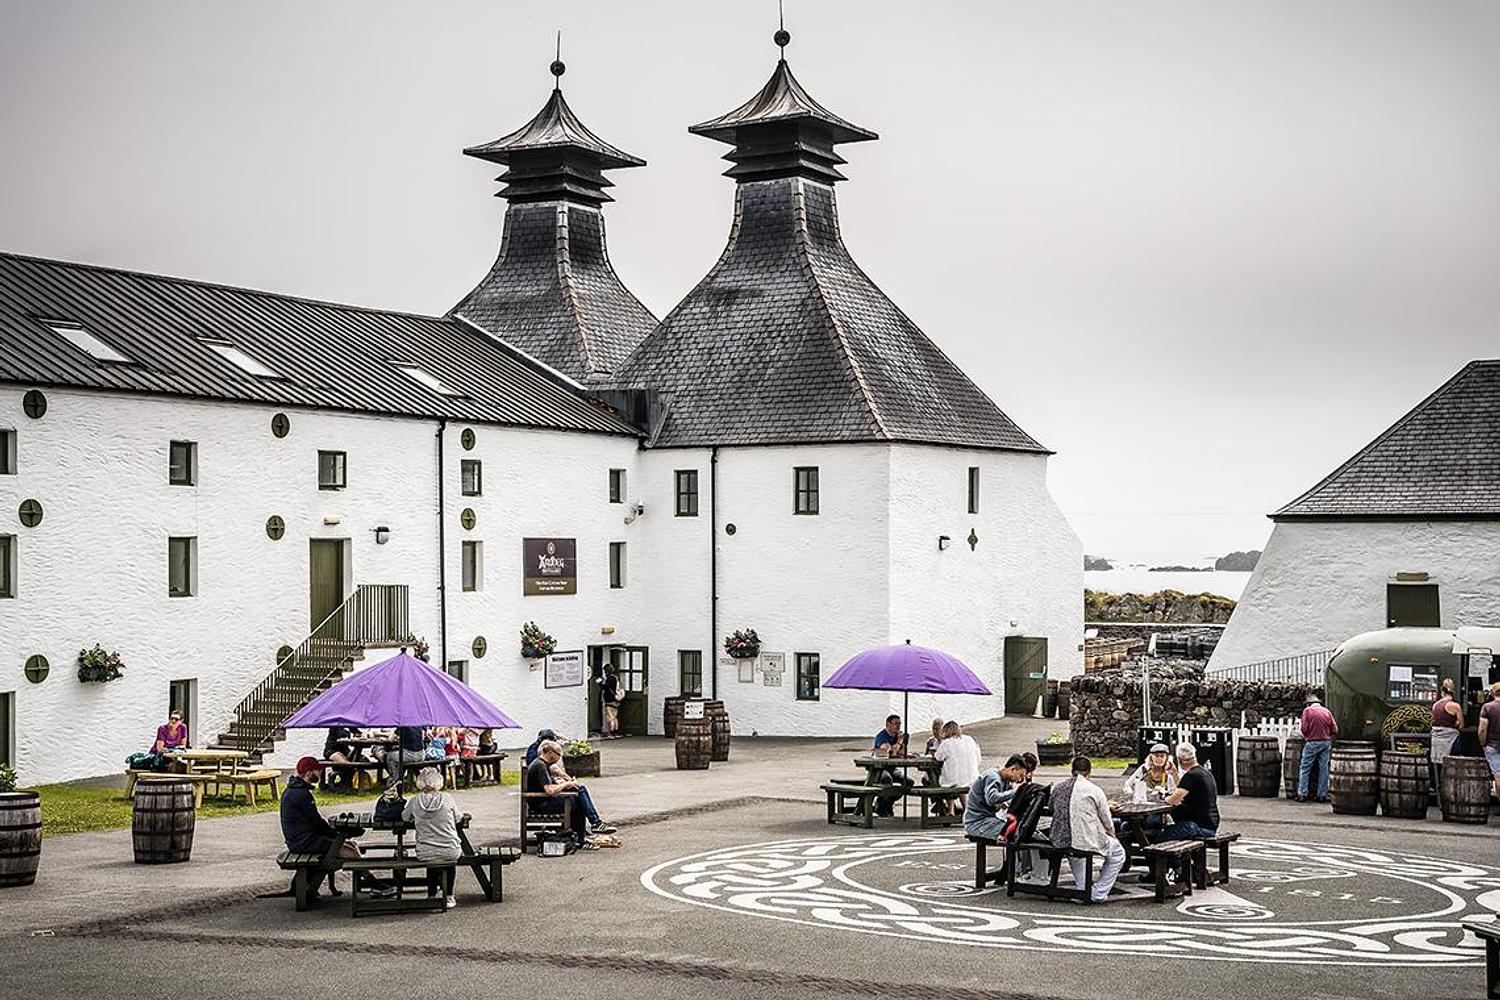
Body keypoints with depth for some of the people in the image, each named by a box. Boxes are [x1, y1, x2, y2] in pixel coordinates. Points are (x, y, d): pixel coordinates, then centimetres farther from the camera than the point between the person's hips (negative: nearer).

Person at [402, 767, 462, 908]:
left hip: (425, 856, 0)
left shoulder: (414, 802, -6)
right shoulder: (447, 799, -7)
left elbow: (405, 817, 15)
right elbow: (457, 819, 9)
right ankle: (449, 897, 34)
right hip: (450, 854, 0)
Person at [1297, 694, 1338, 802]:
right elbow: (1335, 729, 5)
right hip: (1326, 742, 4)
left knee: (1305, 768, 2)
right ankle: (1322, 794, 9)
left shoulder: (1307, 711, -4)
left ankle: (1302, 793, -2)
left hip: (1312, 742, -4)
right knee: (1324, 768, 8)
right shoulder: (1327, 711, 7)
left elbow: (1304, 728, -11)